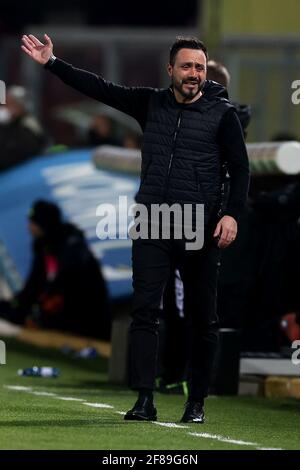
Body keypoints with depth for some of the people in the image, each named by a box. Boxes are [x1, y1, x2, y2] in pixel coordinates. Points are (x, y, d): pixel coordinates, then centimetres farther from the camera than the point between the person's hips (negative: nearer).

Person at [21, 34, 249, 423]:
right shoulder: (151, 103, 9)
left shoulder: (222, 113, 1)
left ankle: (196, 402, 13)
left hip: (200, 230, -2)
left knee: (203, 319, 3)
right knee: (144, 311, -8)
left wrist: (232, 214, -12)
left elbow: (240, 168, 1)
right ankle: (144, 401, -10)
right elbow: (99, 88, 8)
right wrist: (51, 63, 4)